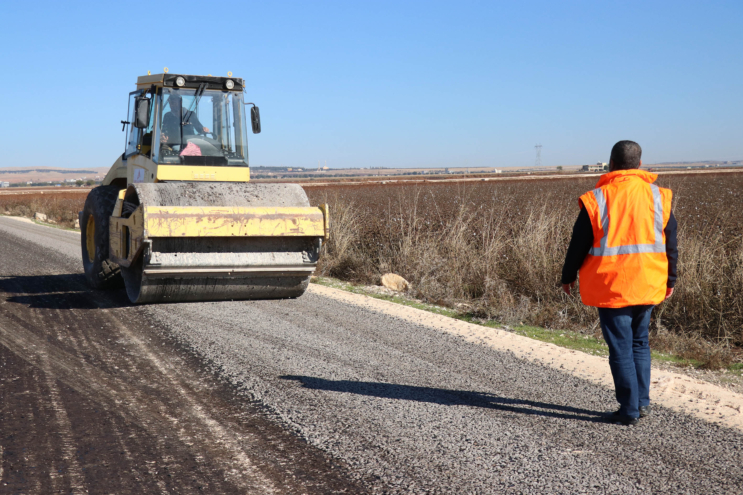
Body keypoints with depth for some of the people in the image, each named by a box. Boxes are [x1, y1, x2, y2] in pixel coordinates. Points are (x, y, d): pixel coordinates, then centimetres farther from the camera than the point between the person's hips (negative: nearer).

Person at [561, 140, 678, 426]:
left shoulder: (597, 199, -8)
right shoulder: (658, 197, 2)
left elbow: (579, 244, -2)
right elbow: (670, 244, 8)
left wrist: (568, 277, 12)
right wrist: (670, 280, 18)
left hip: (611, 289, -4)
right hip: (648, 286, 4)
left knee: (620, 348, 3)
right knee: (640, 343, 19)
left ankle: (629, 410, 5)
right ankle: (642, 402, 18)